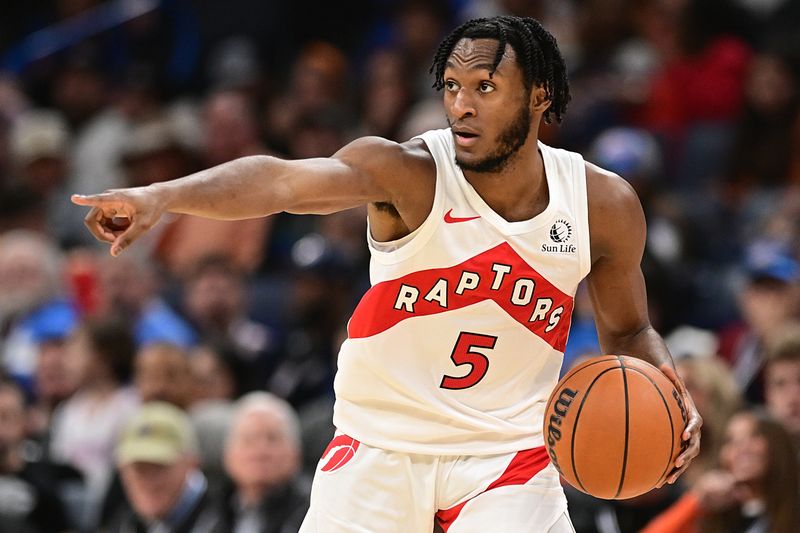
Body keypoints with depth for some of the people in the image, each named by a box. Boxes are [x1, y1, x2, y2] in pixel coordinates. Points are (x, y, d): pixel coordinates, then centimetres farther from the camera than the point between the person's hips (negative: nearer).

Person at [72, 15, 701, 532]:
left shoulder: (603, 205, -6)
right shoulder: (410, 172, -18)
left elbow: (627, 330, 12)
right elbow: (283, 181, -38)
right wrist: (162, 197, -55)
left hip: (507, 458, 2)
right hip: (381, 447, -1)